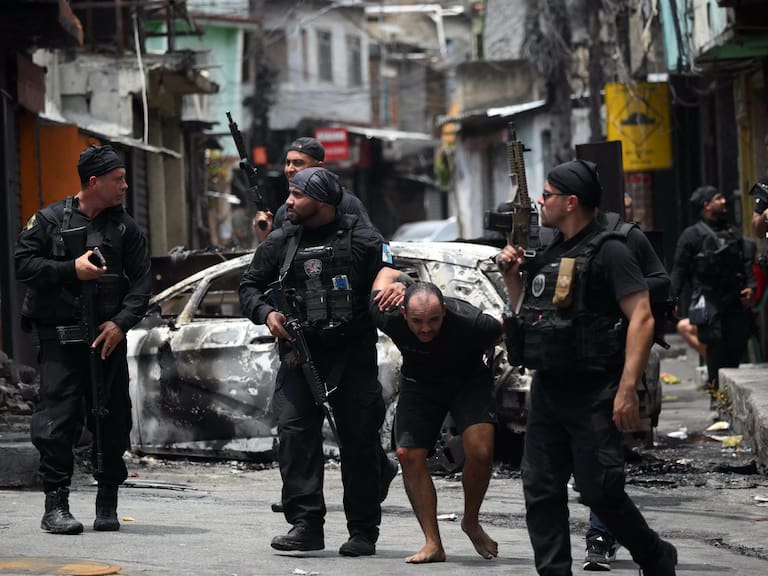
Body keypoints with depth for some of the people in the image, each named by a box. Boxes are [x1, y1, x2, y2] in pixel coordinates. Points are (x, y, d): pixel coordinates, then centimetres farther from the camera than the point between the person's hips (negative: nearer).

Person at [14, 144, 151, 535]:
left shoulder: (125, 228, 9)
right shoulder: (50, 220, 3)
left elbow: (141, 282, 5)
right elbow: (23, 263, -2)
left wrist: (121, 323, -9)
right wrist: (72, 270, -13)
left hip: (108, 338, 3)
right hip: (59, 339, -3)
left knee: (112, 421, 4)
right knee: (58, 419, -8)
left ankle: (107, 503, 16)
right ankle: (55, 506, -4)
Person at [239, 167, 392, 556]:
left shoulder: (361, 239, 0)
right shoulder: (280, 243, 10)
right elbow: (249, 286, 17)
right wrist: (266, 313, -2)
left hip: (353, 354, -2)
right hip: (300, 355, 2)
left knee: (359, 440, 2)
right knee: (294, 432, -12)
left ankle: (363, 532, 10)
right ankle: (306, 525, -11)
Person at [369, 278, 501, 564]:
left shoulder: (469, 323, -38)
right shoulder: (389, 318, -30)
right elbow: (387, 273, -10)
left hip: (470, 379, -3)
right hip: (419, 381, 3)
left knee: (480, 453, -22)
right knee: (409, 455, -12)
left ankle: (471, 522, 7)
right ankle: (433, 544, -4)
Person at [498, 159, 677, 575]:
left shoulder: (609, 253, -10)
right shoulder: (549, 255, 16)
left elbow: (641, 318, -17)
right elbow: (526, 313, 28)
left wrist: (627, 390, -23)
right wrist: (511, 275, 10)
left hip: (593, 396, -8)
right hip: (547, 392, 8)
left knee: (600, 491, -6)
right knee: (541, 491, 3)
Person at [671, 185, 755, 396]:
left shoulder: (733, 232, 18)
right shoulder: (692, 235, 1)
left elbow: (746, 262, 17)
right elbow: (679, 269, -2)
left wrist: (750, 286, 1)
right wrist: (673, 298, -9)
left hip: (736, 300, 5)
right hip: (709, 303, -5)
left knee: (737, 347, 2)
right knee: (716, 348, -9)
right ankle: (717, 391, -4)